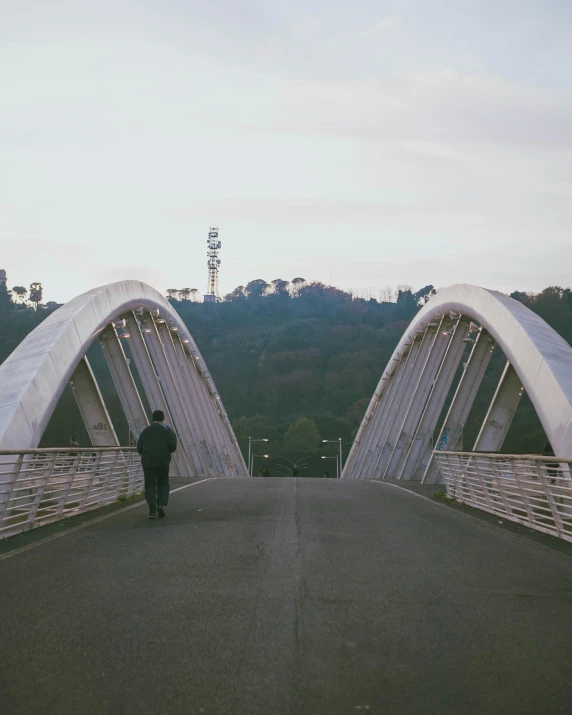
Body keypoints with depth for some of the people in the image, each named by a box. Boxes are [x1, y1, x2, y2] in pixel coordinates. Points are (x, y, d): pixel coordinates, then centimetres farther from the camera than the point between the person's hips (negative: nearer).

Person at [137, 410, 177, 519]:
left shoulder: (145, 431, 14)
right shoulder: (167, 430, 6)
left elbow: (139, 448, 7)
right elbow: (173, 444, -7)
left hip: (148, 462, 1)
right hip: (163, 461, -1)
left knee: (150, 486, 2)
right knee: (163, 484, 14)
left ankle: (152, 510, -12)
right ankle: (162, 504, -9)